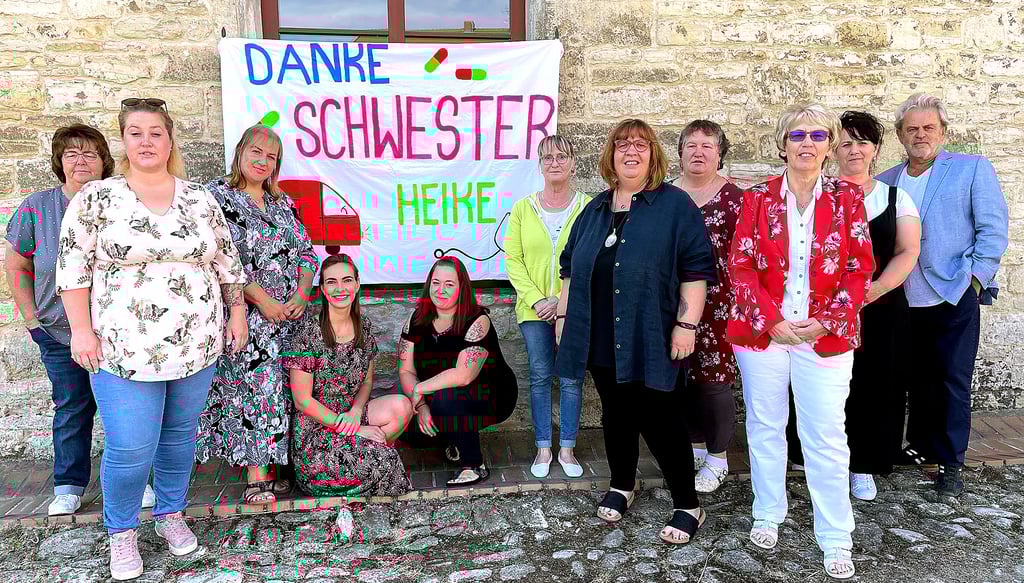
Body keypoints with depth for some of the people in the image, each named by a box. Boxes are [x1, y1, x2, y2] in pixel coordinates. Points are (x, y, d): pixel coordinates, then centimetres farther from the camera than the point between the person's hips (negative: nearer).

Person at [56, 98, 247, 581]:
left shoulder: (199, 198, 7)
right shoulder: (95, 197, -1)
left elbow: (227, 262, 12)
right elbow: (73, 267, -2)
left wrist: (237, 315, 9)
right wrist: (81, 329, -8)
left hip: (195, 345, 3)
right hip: (124, 350, -3)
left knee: (180, 434, 15)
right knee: (130, 450, -2)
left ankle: (171, 514, 36)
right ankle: (121, 532, 24)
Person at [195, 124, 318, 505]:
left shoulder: (284, 203, 17)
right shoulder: (216, 196, -2)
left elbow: (306, 252, 15)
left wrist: (301, 295, -1)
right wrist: (261, 299, -15)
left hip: (290, 314, 6)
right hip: (246, 316, -5)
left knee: (286, 388, 6)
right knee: (255, 388, -7)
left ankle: (279, 465, 16)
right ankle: (257, 478, -1)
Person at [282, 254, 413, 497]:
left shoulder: (365, 327, 2)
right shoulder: (309, 331, -15)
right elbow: (303, 400, -15)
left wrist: (356, 411, -11)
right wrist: (354, 429, -16)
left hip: (352, 412, 6)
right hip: (315, 425, -6)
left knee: (402, 405, -21)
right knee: (384, 461, -27)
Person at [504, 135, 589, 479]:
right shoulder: (522, 209, 2)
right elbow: (513, 260, -1)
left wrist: (563, 300, -15)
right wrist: (536, 300, -11)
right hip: (534, 310, 1)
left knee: (572, 379, 7)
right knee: (540, 377, 9)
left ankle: (567, 449, 21)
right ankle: (543, 448, 22)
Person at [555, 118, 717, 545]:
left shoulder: (675, 205, -3)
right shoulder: (595, 210, 14)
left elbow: (696, 267, -8)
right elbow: (570, 267, 20)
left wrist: (687, 323, -14)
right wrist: (564, 315, 14)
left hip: (651, 342, -5)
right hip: (602, 340, 5)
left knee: (659, 419, -2)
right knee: (616, 414, 15)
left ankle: (688, 505, 14)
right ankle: (622, 485, 35)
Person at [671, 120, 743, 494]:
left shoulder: (734, 199, -2)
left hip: (717, 305, -4)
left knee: (714, 380, 1)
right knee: (682, 378, 11)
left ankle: (717, 458, 18)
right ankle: (695, 446, 30)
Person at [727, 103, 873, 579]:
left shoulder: (847, 198, 2)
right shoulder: (759, 199, 1)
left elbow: (860, 270, -1)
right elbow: (741, 265, -3)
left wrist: (826, 322, -12)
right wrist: (771, 321, -12)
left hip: (826, 337, 0)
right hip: (762, 330, 1)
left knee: (826, 437, 4)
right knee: (765, 427, 12)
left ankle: (836, 540, 18)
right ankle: (768, 515, 31)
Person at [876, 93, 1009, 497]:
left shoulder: (972, 169, 0)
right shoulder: (886, 181, 10)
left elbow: (993, 228, -4)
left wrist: (975, 279, -10)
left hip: (954, 298, -3)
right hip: (904, 302, 4)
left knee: (952, 382, 2)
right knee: (917, 380, 14)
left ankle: (951, 463, 13)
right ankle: (922, 447, 29)